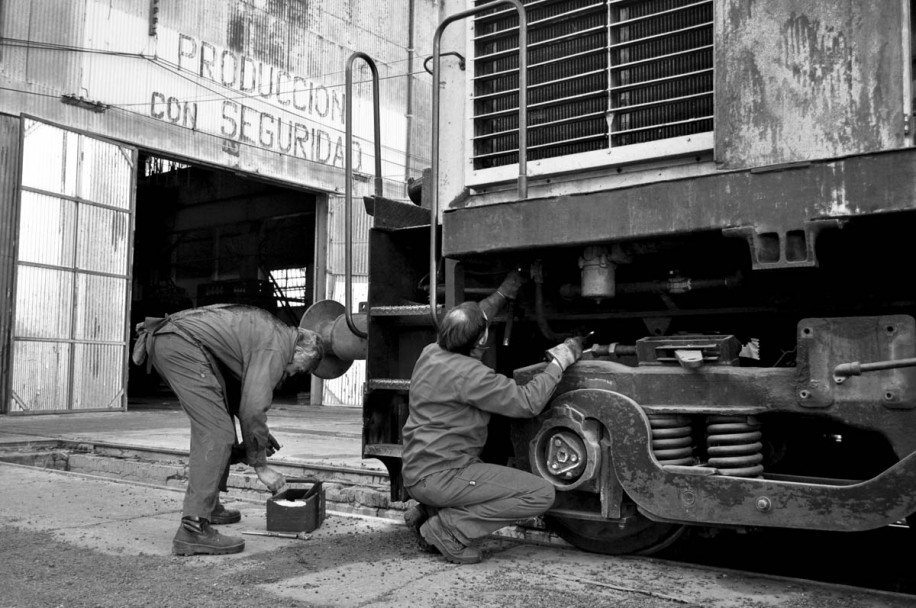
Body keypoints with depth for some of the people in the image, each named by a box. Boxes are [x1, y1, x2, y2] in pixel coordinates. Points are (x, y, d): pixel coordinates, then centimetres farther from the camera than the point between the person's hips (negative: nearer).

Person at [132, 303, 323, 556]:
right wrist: (261, 466, -2)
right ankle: (193, 530, -16)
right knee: (216, 433, -12)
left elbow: (240, 392, 32)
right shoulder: (275, 349, -7)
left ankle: (208, 506, 26)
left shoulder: (269, 330, 22)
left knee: (213, 427, 20)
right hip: (183, 345, -11)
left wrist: (257, 433, 29)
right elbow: (253, 409, -12)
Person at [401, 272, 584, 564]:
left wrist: (503, 293, 29)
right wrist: (560, 360, -6)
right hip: (439, 475, -9)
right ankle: (448, 528, -10)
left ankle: (425, 512, 17)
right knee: (541, 494, -13)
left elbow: (466, 330, 27)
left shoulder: (431, 353, 5)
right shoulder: (469, 374, -21)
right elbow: (528, 403, -16)